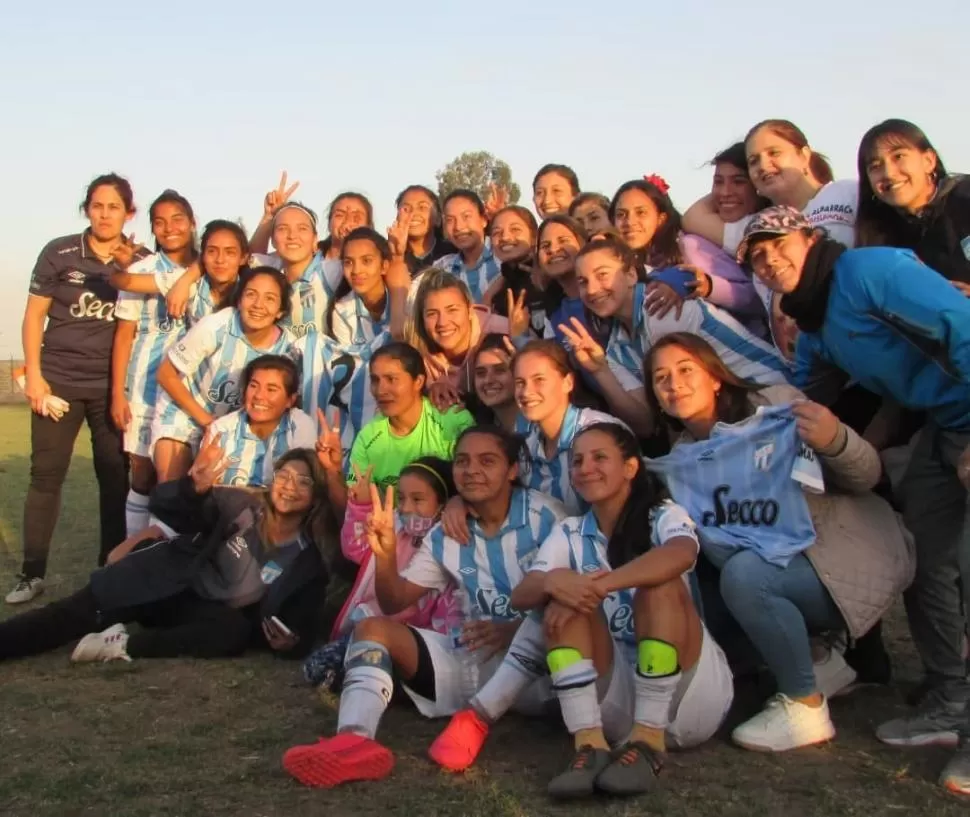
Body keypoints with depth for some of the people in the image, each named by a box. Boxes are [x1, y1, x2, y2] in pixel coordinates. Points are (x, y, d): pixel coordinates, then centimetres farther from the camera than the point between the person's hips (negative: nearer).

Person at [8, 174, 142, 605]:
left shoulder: (140, 261, 3)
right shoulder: (59, 252, -1)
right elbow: (34, 314, 0)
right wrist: (33, 373, -7)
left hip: (113, 384, 1)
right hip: (59, 379, -1)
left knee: (116, 476, 3)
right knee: (46, 474, 1)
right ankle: (31, 573, 8)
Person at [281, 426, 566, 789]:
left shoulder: (544, 516, -3)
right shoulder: (445, 537, 12)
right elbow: (395, 604, 12)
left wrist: (512, 630, -23)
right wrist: (386, 555, -8)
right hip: (474, 657, 6)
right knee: (372, 628, -13)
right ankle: (354, 740, -40)